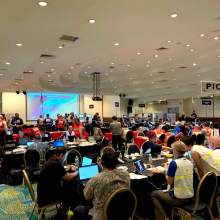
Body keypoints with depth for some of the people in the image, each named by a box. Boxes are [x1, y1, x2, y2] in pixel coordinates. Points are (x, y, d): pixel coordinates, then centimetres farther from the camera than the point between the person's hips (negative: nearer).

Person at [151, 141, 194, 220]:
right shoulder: (190, 162, 3)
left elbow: (169, 182, -12)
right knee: (166, 192, 31)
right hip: (190, 197, 7)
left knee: (154, 194, 13)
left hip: (178, 198, -7)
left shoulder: (174, 163, -18)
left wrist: (167, 169, 2)